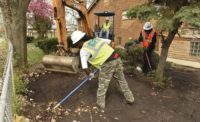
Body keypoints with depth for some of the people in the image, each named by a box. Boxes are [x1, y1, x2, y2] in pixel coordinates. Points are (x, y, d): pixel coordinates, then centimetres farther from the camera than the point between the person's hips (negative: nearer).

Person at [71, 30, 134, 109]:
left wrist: (89, 75, 6)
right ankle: (130, 99, 38)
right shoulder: (96, 39, 13)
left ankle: (101, 103, 32)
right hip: (117, 59, 7)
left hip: (107, 65, -7)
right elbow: (109, 41, 26)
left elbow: (84, 67, -14)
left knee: (102, 85, 14)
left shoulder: (84, 50, -6)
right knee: (122, 80, 23)